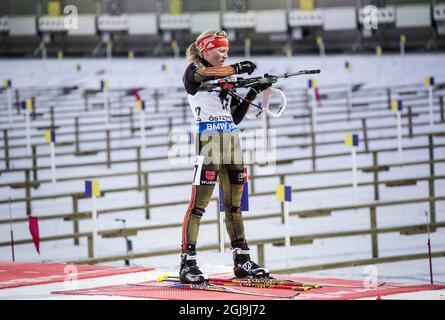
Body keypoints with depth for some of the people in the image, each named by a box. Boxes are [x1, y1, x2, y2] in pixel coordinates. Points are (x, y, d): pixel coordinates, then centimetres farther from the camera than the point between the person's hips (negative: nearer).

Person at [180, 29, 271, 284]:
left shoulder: (225, 78, 21)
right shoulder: (193, 72, 2)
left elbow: (235, 117, 18)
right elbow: (203, 73, -24)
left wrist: (252, 94, 7)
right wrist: (237, 68, -30)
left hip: (232, 141, 7)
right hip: (208, 139, -7)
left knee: (234, 204, 10)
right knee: (199, 203, -11)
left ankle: (242, 261, 13)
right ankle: (188, 264, -12)